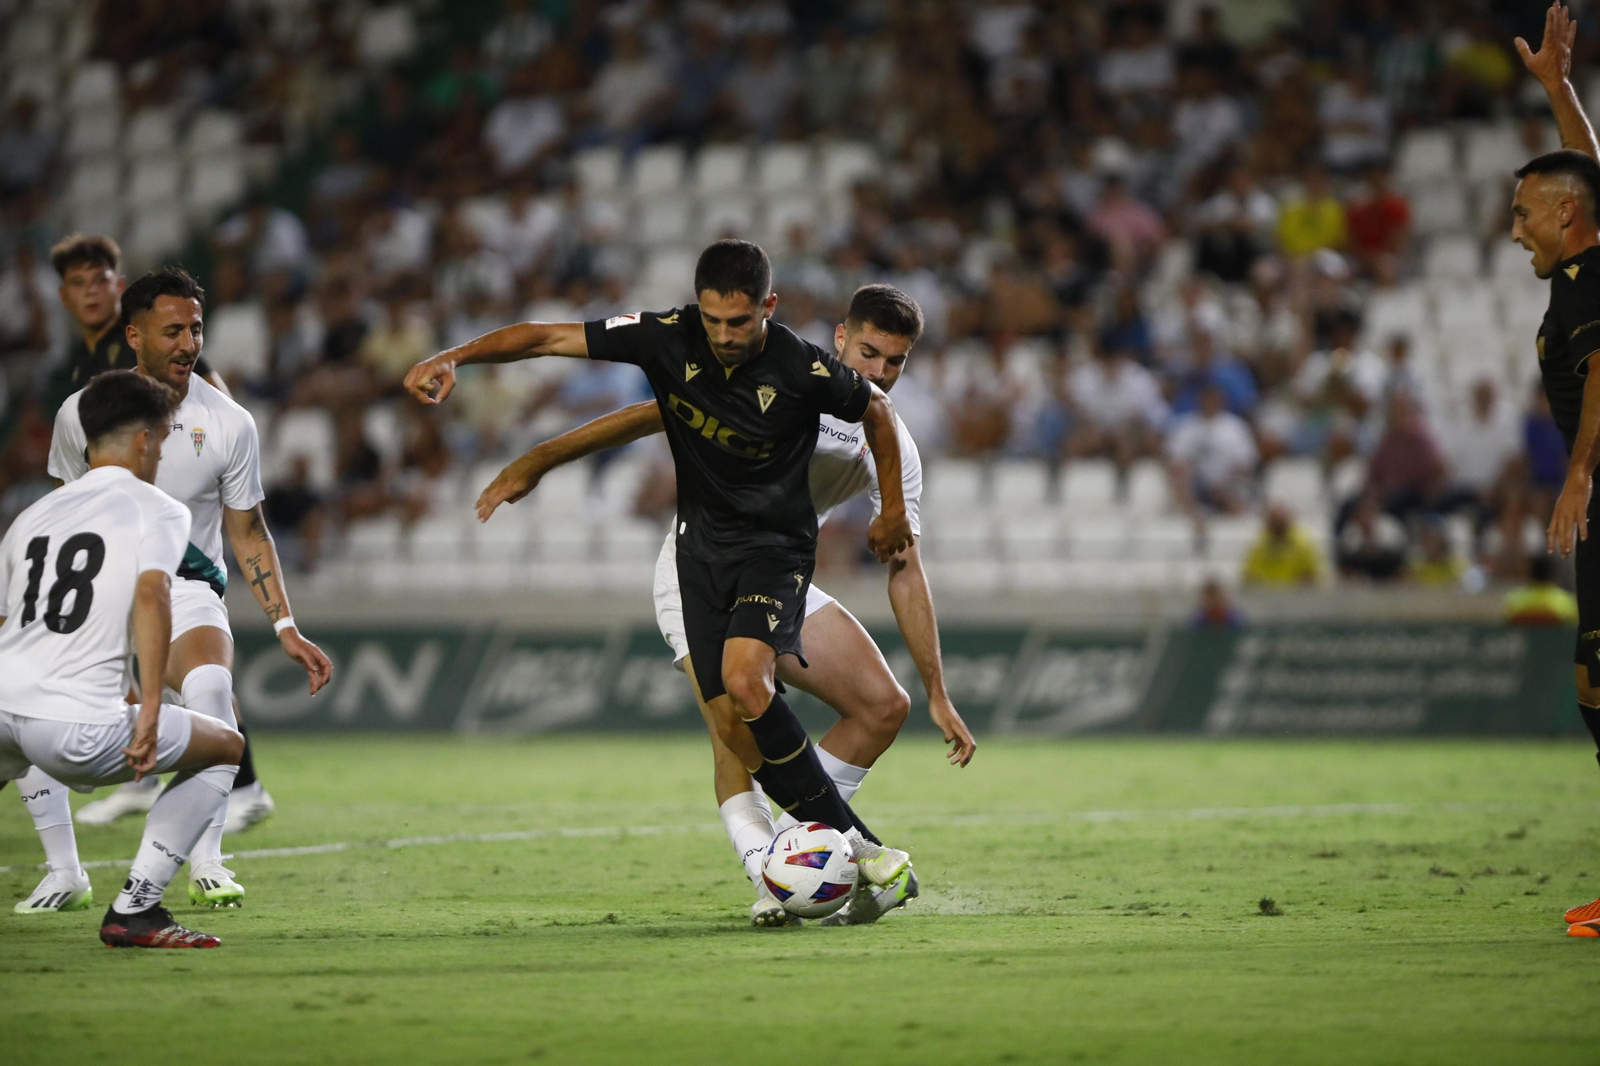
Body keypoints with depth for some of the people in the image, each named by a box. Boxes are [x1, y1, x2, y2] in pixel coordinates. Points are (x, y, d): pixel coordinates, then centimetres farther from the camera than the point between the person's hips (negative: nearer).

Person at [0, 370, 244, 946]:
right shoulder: (158, 509, 5)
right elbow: (152, 592, -13)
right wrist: (149, 714, -17)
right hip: (76, 728, -6)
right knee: (225, 748, 15)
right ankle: (133, 909, 6)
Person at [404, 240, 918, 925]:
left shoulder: (805, 371, -18)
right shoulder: (669, 337, -12)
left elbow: (874, 408, 3)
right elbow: (550, 337, -11)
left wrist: (893, 511, 12)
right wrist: (455, 357, -24)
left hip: (777, 545, -4)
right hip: (702, 544, 4)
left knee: (744, 680, -29)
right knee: (731, 723, -7)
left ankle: (842, 838, -17)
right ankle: (849, 843, 2)